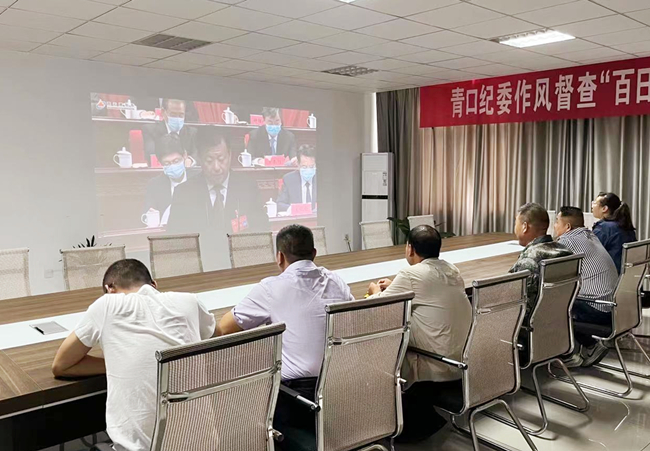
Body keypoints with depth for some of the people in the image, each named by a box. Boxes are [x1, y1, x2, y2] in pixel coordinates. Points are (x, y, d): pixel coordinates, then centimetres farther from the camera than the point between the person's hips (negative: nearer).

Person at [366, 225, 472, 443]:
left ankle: (414, 422, 24)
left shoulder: (411, 275, -18)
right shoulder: (451, 270, 6)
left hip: (438, 367, -8)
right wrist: (394, 286, 26)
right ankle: (426, 416, 30)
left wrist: (376, 291, 13)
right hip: (462, 360, 8)